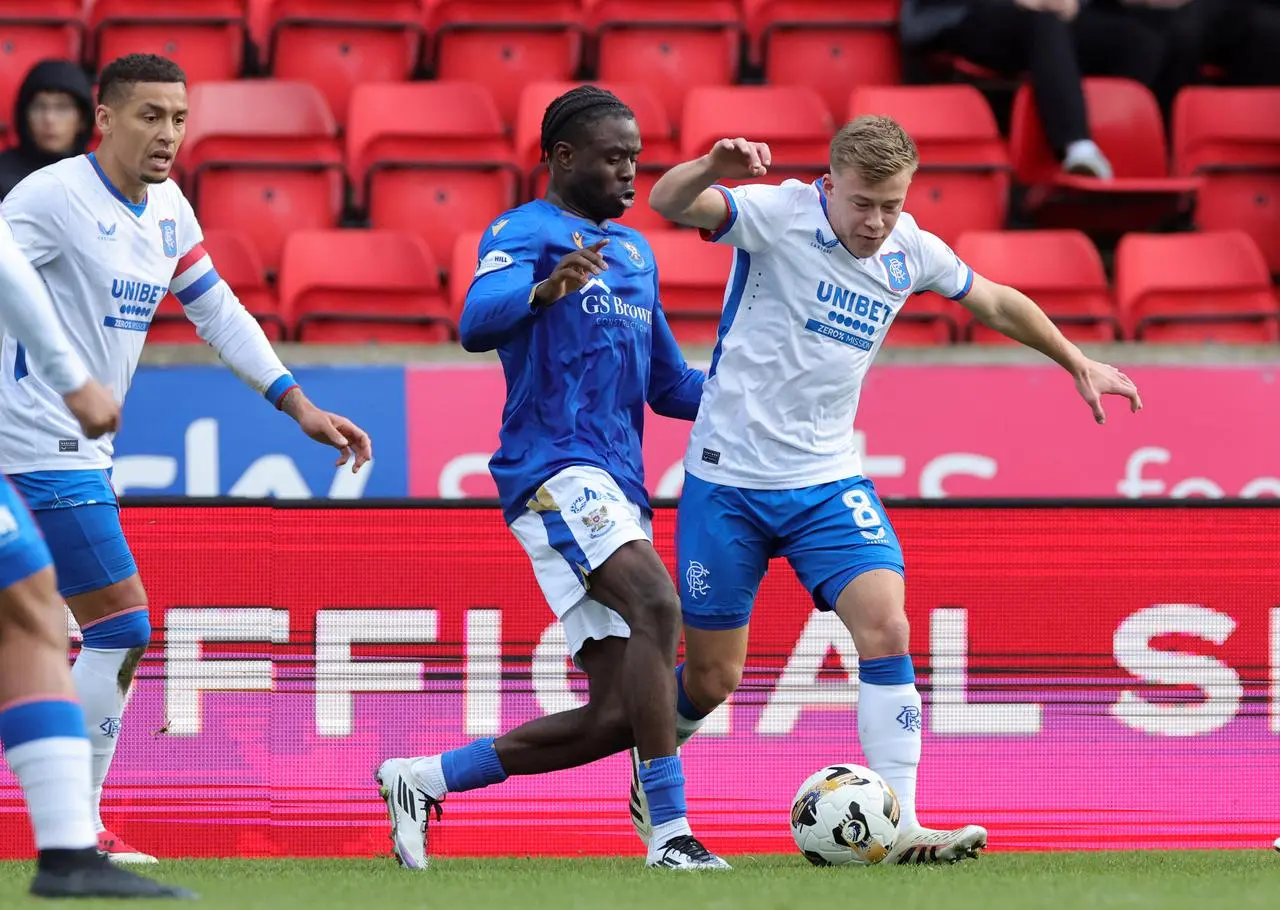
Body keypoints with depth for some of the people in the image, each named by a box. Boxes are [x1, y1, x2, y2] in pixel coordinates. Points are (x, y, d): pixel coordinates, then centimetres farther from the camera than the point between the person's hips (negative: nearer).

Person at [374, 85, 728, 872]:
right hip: (555, 470, -8)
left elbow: (670, 386, 28)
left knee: (615, 715, 2)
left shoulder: (636, 253, 23)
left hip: (618, 484, 9)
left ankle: (422, 779, 16)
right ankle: (670, 833, -33)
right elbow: (477, 325, -22)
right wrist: (544, 289, -42)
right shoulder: (524, 233, -2)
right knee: (656, 601, -32)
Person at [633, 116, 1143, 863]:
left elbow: (995, 302, 20)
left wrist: (1078, 362, 28)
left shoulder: (911, 252, 1)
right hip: (729, 478, -4)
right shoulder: (779, 216, -15)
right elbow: (669, 204, -32)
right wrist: (711, 170, -55)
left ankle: (900, 828, -15)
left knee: (886, 630, -17)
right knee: (713, 679, 4)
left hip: (828, 480, 4)